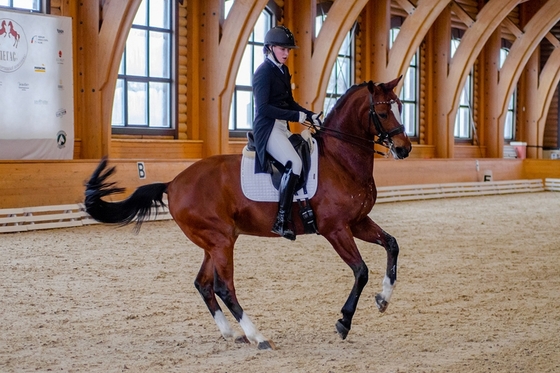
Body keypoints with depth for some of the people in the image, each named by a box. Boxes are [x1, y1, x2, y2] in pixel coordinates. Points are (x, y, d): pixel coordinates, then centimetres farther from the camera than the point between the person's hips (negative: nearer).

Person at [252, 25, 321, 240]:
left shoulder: (283, 70, 15)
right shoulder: (263, 72, -11)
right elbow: (263, 108, -20)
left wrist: (310, 115, 5)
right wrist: (297, 116, -23)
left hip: (283, 128, 10)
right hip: (267, 128, -10)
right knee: (294, 163, -28)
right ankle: (282, 220, -28)